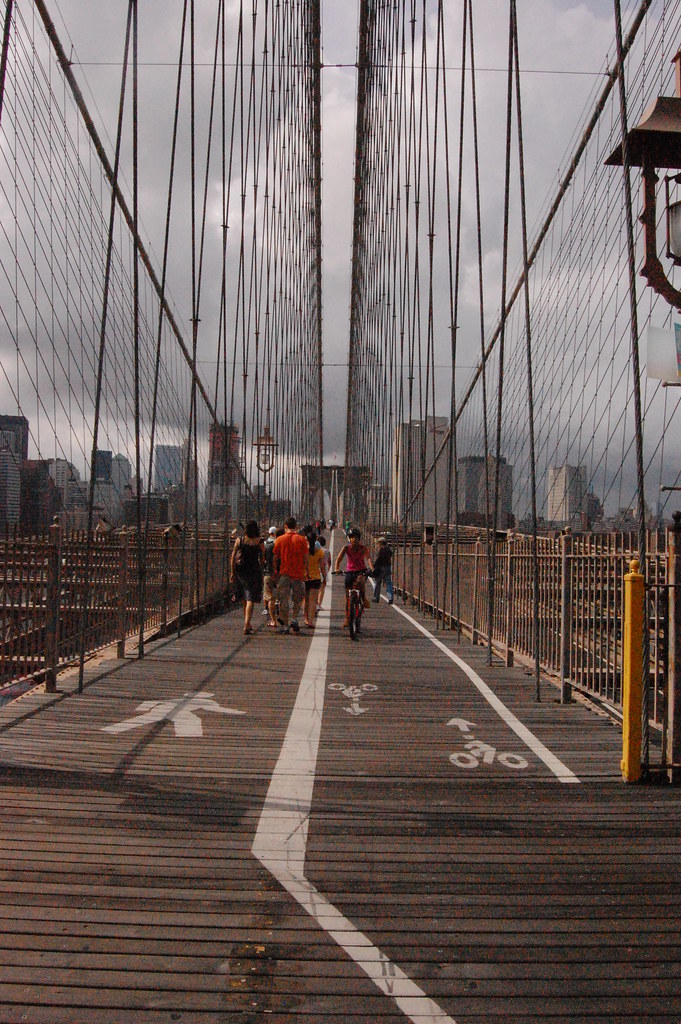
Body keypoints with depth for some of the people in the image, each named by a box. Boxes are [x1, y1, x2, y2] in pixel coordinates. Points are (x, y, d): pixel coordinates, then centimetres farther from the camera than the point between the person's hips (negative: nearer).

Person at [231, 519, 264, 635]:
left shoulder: (239, 540, 1)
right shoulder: (259, 542, -4)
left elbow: (233, 557, 2)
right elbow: (262, 559, -2)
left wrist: (232, 572, 7)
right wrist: (261, 572, 11)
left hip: (240, 571, 3)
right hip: (254, 571, -3)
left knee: (245, 599, 18)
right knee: (250, 599, -3)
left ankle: (247, 624, 28)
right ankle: (246, 626, -15)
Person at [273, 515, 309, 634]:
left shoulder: (279, 540, 0)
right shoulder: (302, 539, -1)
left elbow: (275, 558, 2)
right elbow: (305, 558, -1)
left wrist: (275, 571, 12)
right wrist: (306, 571, 8)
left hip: (284, 572, 0)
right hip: (298, 573, 0)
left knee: (283, 600, 4)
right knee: (298, 599, 15)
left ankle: (285, 625, 4)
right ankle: (294, 619, 1)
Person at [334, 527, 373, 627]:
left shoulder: (363, 548, -4)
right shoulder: (346, 548, -2)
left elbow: (368, 558, -19)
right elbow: (339, 559, -12)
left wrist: (372, 568, -38)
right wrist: (337, 569, -31)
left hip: (361, 571, -2)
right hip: (349, 572, 2)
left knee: (360, 581, -38)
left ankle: (364, 599, -14)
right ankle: (347, 619, 13)